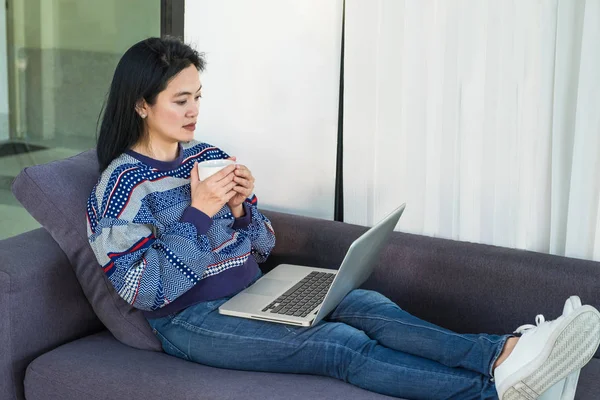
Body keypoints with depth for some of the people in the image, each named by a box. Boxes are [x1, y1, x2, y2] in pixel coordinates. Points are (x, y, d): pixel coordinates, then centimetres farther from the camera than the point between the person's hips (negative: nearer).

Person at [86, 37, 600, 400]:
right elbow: (144, 291, -16)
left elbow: (263, 247, 12)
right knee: (341, 344, -27)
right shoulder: (123, 182, -9)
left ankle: (504, 354, -39)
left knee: (365, 305, -21)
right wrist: (197, 212, -23)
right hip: (192, 319, -6)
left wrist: (240, 207, -10)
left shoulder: (208, 156, 9)